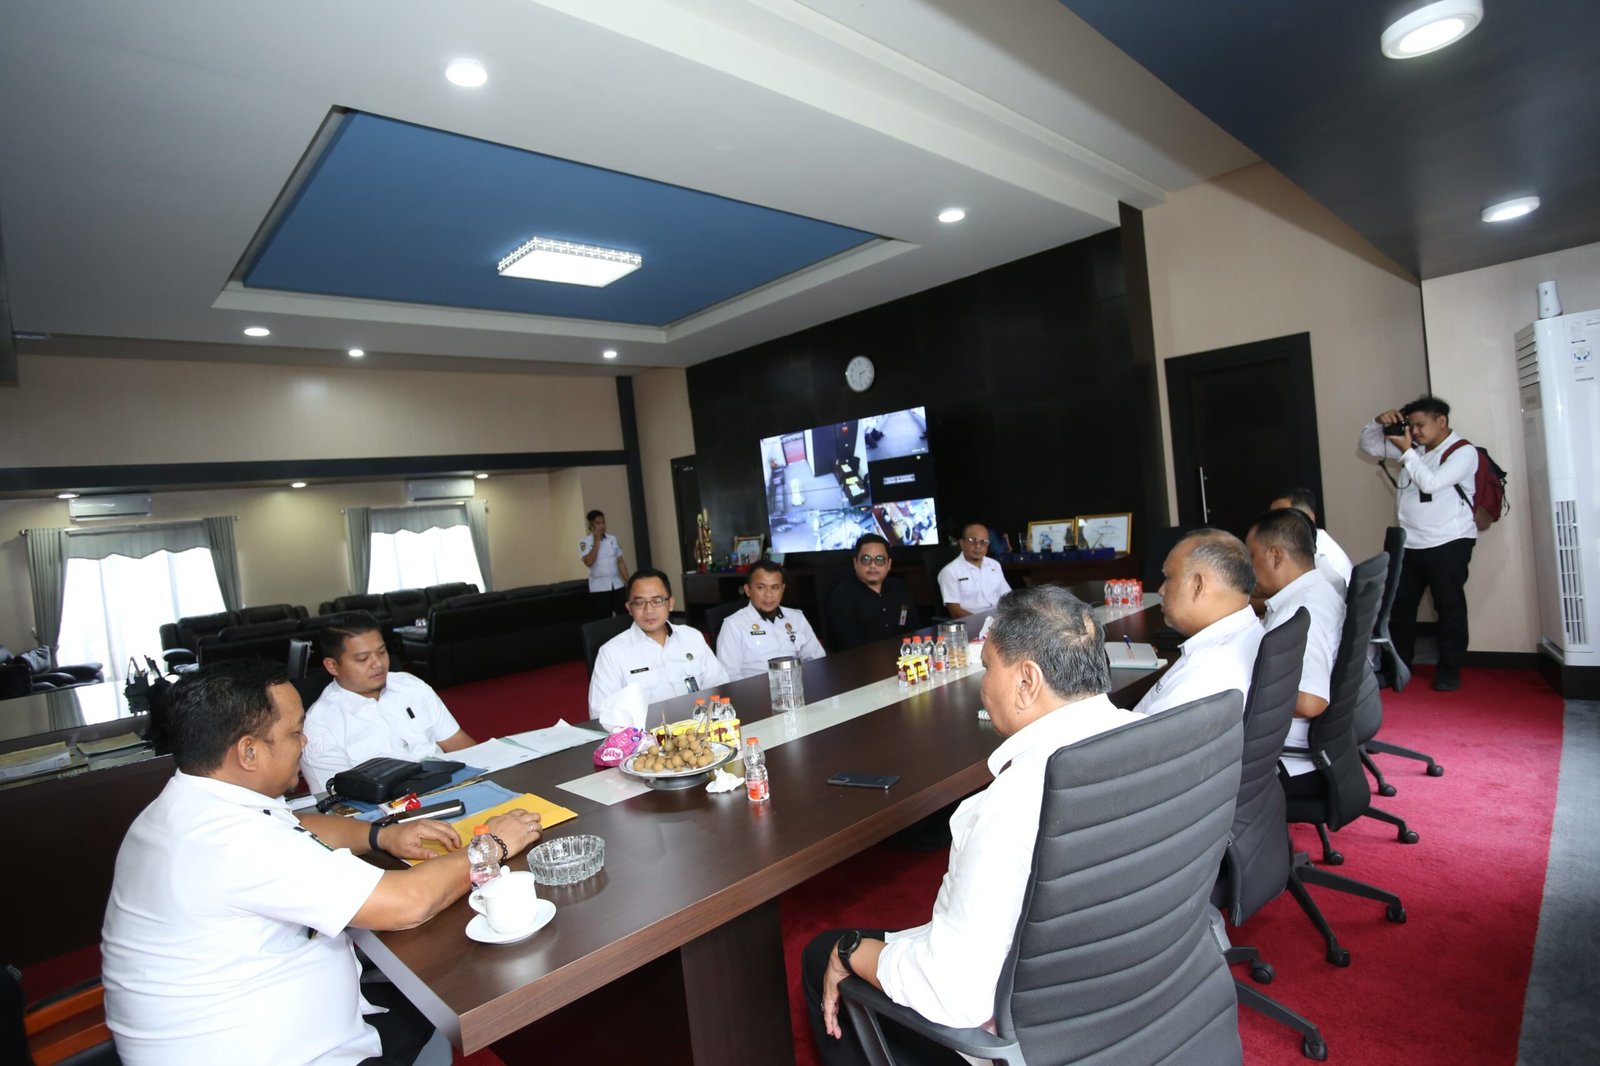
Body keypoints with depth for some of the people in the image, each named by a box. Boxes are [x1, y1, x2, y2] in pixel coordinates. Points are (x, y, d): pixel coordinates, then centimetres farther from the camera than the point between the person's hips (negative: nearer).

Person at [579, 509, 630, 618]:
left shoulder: (612, 539, 7)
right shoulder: (585, 543, -4)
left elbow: (620, 561, 9)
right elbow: (589, 562, -19)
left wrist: (628, 582, 3)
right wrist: (597, 541, -15)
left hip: (618, 585, 3)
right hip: (599, 588, -3)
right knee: (605, 620, 3)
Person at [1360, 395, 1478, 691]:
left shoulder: (1463, 452, -8)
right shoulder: (1413, 448, 9)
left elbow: (1431, 482, -22)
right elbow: (1368, 445, 16)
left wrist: (1407, 452, -17)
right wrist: (1378, 422, -3)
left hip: (1449, 544, -6)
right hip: (1410, 544, 6)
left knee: (1449, 606, 3)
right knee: (1399, 604, 8)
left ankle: (1449, 670, 12)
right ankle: (1398, 665, 19)